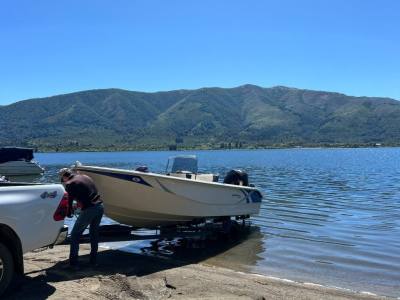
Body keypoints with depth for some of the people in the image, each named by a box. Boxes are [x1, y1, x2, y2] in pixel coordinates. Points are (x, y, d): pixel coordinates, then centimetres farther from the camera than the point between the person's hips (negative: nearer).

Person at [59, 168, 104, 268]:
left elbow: (70, 200, 0)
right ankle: (93, 260, 25)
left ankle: (73, 262, 7)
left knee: (75, 235, 8)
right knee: (94, 233, 21)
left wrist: (68, 213, 17)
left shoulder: (70, 184, -3)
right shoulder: (85, 177, 16)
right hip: (100, 206, 7)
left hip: (89, 209, -7)